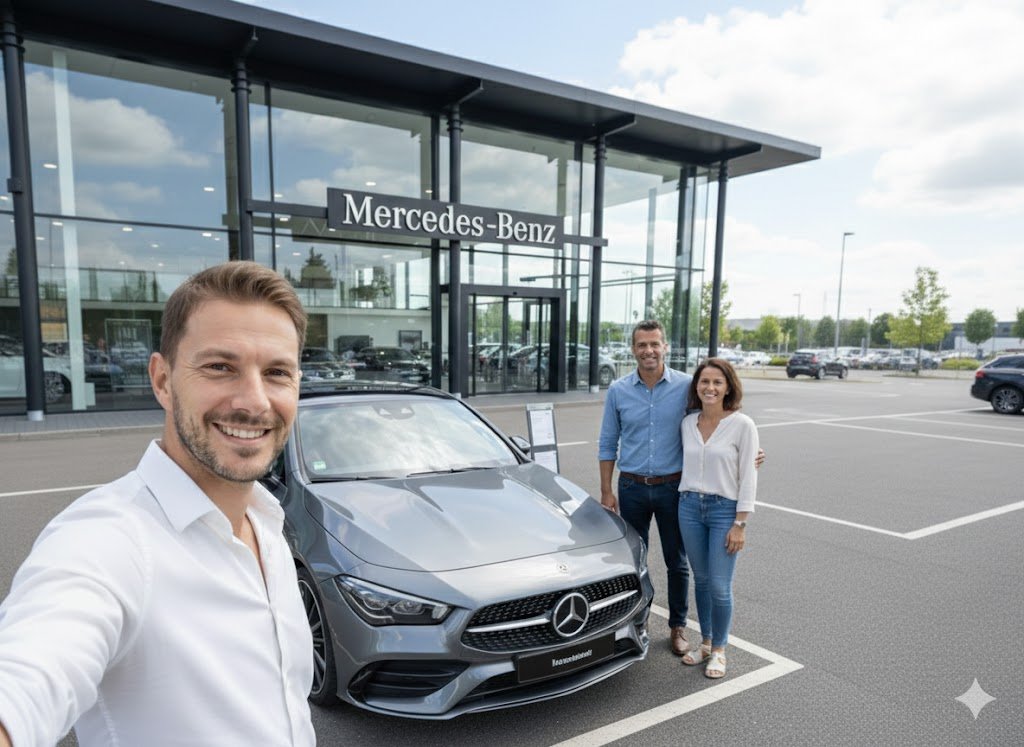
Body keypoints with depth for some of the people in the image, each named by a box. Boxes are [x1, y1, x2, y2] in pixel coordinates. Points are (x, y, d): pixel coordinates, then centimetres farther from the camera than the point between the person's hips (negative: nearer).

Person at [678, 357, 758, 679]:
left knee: (719, 586, 0)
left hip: (724, 509, -4)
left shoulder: (742, 425, -10)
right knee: (701, 580, 14)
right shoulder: (688, 423, 4)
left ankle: (719, 650, 22)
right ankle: (705, 642, 32)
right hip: (689, 507, 4)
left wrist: (740, 524, -11)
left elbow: (748, 478, -9)